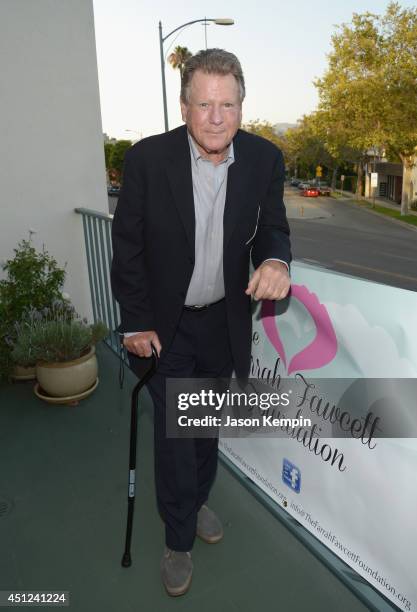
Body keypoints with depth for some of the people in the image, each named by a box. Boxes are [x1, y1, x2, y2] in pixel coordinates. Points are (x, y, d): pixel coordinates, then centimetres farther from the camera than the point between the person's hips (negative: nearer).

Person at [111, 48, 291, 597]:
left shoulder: (265, 159, -10)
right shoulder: (148, 158, -17)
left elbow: (272, 228, 0)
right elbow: (128, 245, -10)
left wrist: (276, 261, -25)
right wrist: (135, 323, -8)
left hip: (224, 319, 3)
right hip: (165, 322, -2)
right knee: (173, 432, 5)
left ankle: (198, 501, 49)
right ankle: (179, 539, 30)